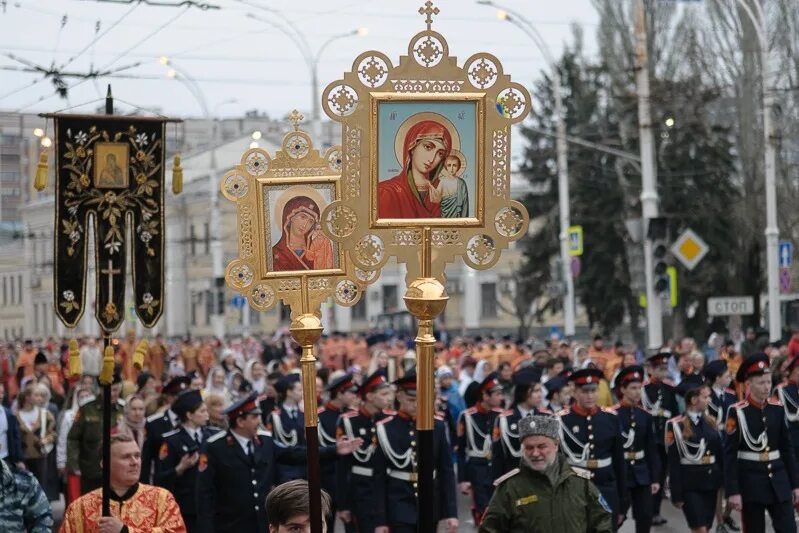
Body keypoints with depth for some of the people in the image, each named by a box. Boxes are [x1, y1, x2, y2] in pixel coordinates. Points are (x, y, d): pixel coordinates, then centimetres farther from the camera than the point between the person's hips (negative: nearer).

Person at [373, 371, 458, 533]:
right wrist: (381, 520, -6)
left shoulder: (437, 426, 1)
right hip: (399, 509, -3)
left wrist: (451, 512, -1)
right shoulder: (385, 429, -6)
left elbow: (447, 471, 4)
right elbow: (379, 477, -4)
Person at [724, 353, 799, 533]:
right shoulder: (737, 412, -10)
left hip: (778, 480, 4)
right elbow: (730, 455, -11)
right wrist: (733, 491, -15)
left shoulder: (777, 409, 4)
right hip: (751, 481, -4)